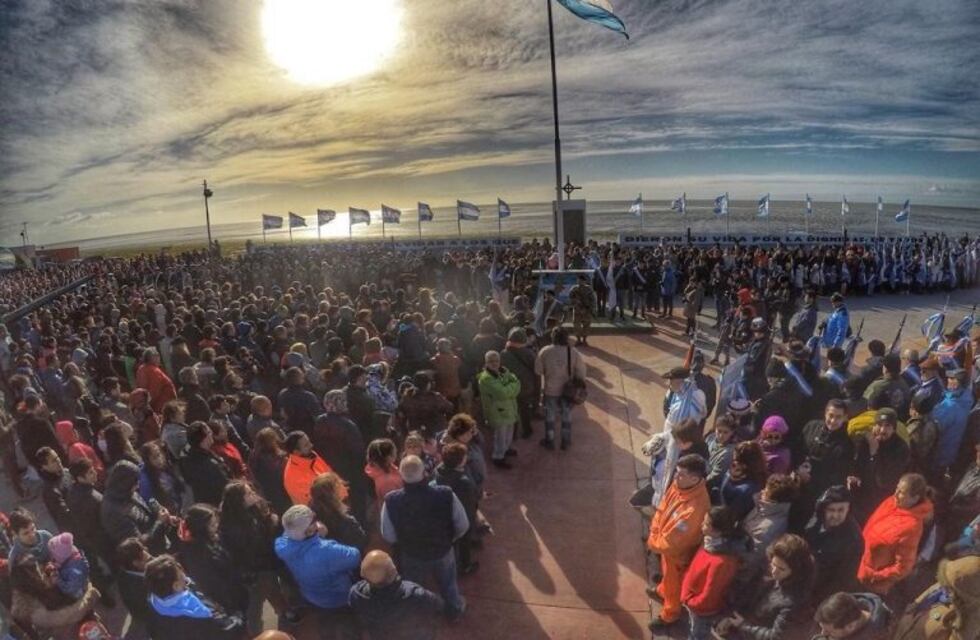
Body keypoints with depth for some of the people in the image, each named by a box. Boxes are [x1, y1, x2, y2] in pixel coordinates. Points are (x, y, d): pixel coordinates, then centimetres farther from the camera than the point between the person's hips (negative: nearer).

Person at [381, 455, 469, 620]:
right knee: (448, 585, 32)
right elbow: (463, 526, -19)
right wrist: (448, 539, 3)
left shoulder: (391, 501, -33)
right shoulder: (446, 495, -35)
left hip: (411, 557, 0)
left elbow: (388, 536, -15)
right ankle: (454, 610, 58)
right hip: (443, 552, 0)